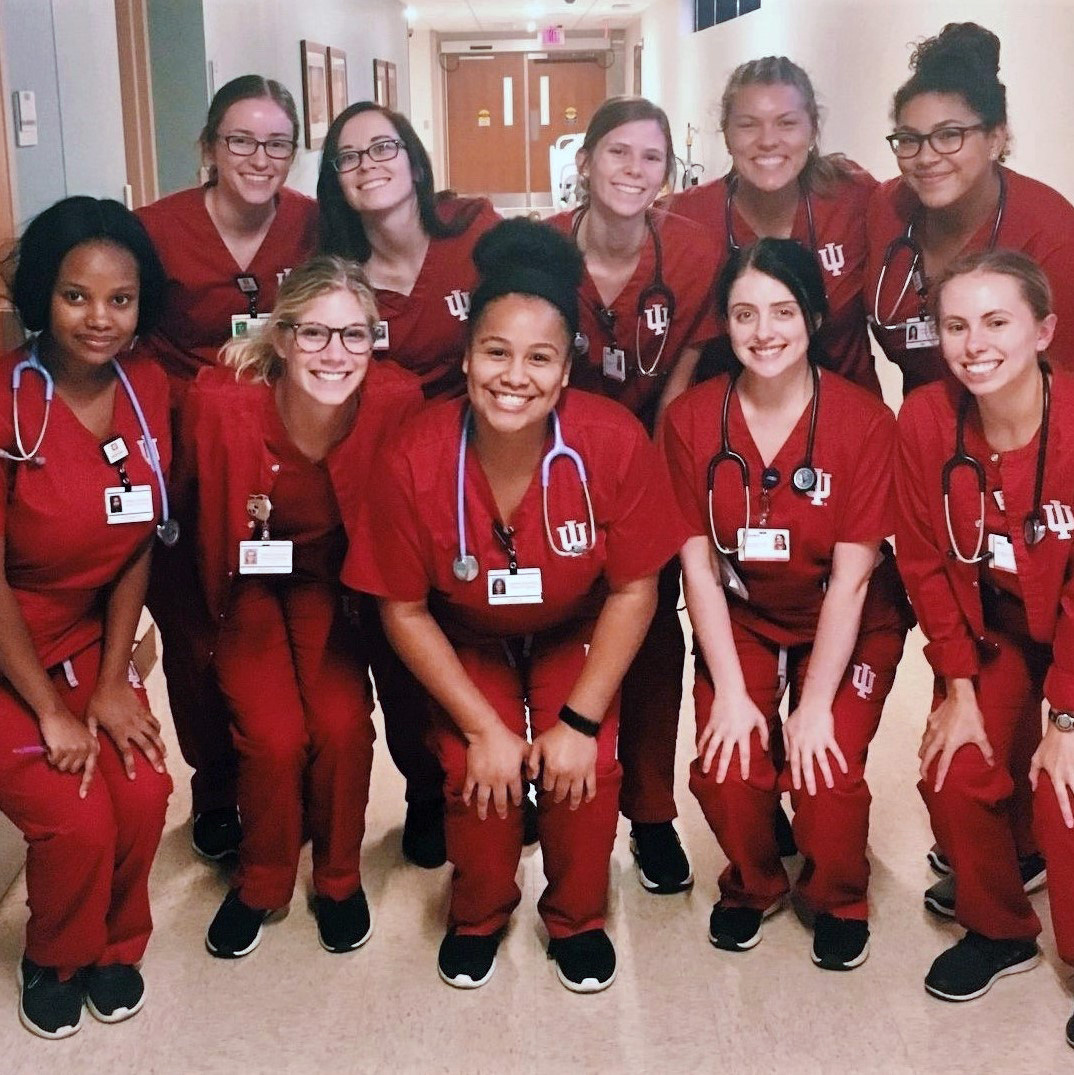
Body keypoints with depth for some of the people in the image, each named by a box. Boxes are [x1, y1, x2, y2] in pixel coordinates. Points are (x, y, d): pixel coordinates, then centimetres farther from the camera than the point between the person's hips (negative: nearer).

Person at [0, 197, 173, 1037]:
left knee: (144, 795, -13)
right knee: (76, 820, -15)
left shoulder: (147, 388, -7)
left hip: (87, 641, 4)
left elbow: (137, 547, 0)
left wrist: (112, 683, -2)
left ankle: (116, 947, 17)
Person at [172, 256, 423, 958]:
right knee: (274, 735, -17)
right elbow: (189, 507, -7)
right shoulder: (221, 401, -29)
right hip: (246, 580, -1)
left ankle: (339, 880, 11)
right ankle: (261, 884, 13)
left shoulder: (397, 400, -26)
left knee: (343, 725, -17)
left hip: (331, 578, 1)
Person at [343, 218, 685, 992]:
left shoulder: (614, 444, -30)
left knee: (587, 770, -15)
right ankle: (479, 916, 17)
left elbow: (633, 590, -16)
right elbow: (404, 610, -15)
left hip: (576, 637, 0)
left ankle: (577, 919, 15)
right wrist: (484, 728, -15)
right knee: (473, 770, -15)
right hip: (466, 642, 0)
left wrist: (580, 721, -16)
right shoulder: (415, 461, -29)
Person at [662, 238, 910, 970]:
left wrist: (816, 705, -19)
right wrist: (730, 692, -14)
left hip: (851, 626, -1)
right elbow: (699, 563, -11)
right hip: (741, 618, 2)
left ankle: (839, 902, 14)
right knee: (727, 770, -17)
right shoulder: (691, 420, -13)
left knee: (826, 771, -19)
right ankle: (752, 886, 17)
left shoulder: (865, 422, -20)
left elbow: (850, 577, -18)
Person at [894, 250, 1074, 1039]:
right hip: (989, 630, 3)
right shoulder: (924, 421, -18)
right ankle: (1001, 931, 19)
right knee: (955, 775, -8)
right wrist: (958, 689, -7)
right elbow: (926, 565, -8)